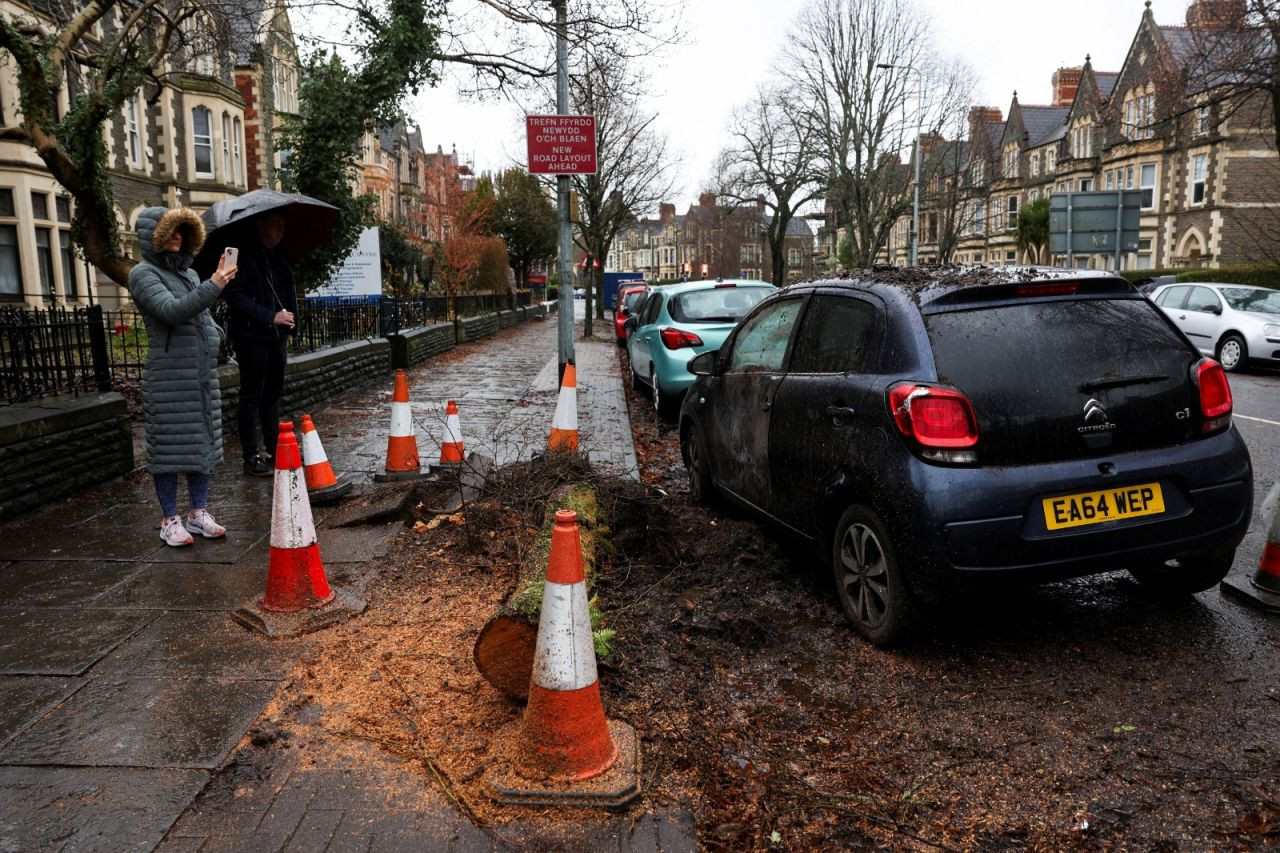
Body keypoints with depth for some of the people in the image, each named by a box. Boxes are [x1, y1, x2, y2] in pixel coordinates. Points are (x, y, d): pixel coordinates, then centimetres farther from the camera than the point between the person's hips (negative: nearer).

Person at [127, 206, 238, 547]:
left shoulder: (189, 273, 15)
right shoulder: (144, 274, -6)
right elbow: (172, 311, -22)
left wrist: (214, 338, 7)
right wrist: (213, 286, -31)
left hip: (203, 374, 7)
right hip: (168, 376, -7)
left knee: (204, 442, 10)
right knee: (169, 446, -1)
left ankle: (199, 512, 20)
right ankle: (170, 520, 7)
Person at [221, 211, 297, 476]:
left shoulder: (276, 257, 14)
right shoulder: (243, 256, -10)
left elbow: (288, 292, 21)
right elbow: (233, 295, -18)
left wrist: (287, 323, 8)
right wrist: (270, 316, -22)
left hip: (276, 337, 8)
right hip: (251, 337, -8)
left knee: (273, 394, 13)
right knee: (251, 396, -1)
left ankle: (273, 449, 22)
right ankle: (251, 457, 4)